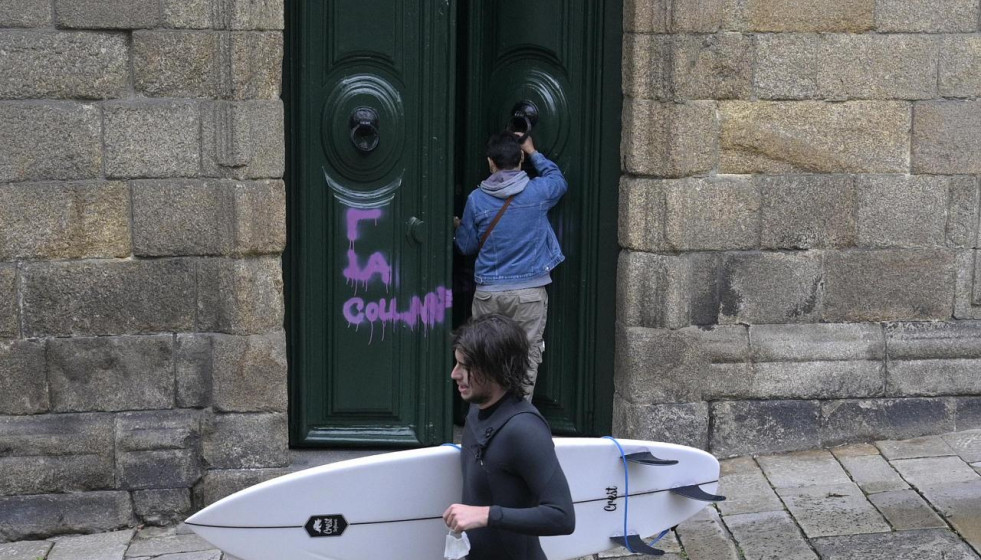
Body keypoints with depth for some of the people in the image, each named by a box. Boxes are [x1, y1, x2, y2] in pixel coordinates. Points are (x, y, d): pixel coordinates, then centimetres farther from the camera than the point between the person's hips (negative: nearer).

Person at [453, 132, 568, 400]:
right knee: (526, 361, 4)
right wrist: (534, 153, 28)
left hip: (488, 293, 1)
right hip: (530, 291, -1)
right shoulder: (538, 192, -5)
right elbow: (559, 180, 20)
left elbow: (467, 246, 9)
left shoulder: (476, 199, -3)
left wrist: (458, 227, 31)